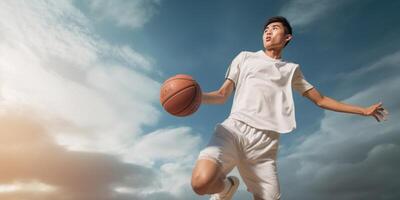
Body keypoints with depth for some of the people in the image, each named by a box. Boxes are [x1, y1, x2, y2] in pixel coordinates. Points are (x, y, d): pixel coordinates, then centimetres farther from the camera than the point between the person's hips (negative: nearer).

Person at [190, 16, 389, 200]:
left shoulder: (292, 69, 25)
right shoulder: (245, 57, 21)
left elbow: (320, 100, 32)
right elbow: (222, 95, 14)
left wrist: (363, 110, 33)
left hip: (265, 142, 2)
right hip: (234, 128, -2)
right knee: (202, 182, -27)